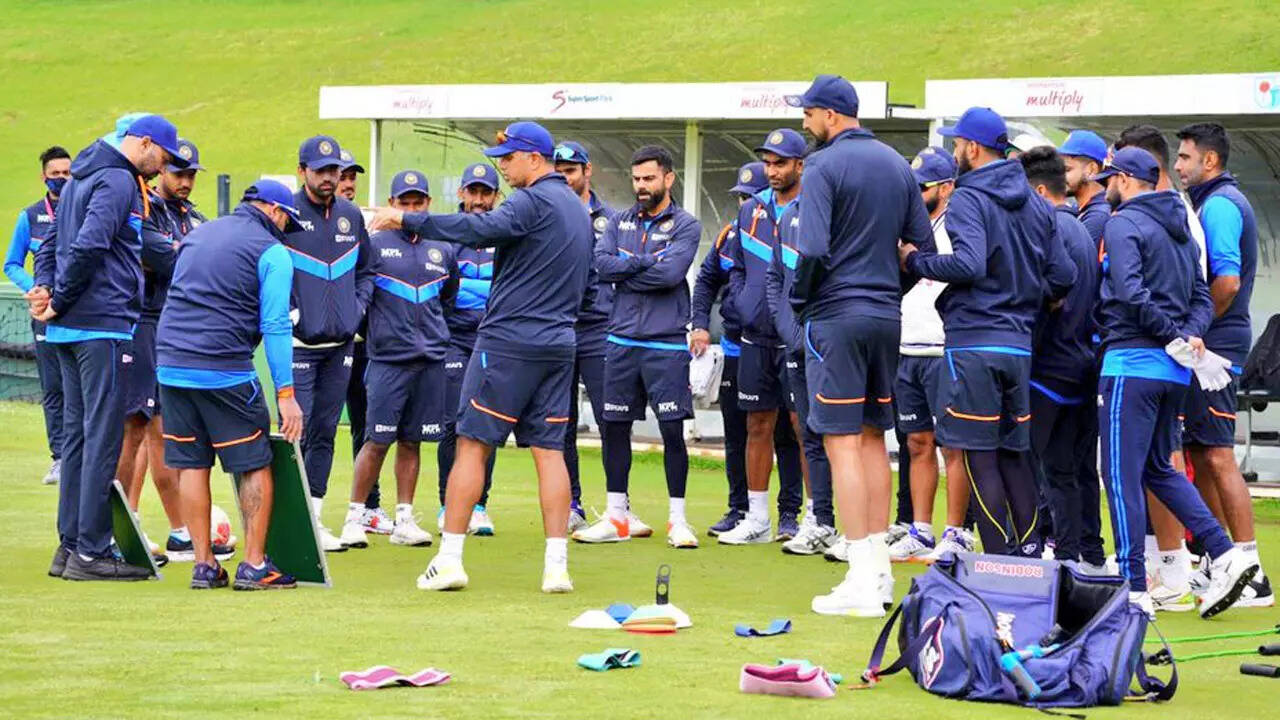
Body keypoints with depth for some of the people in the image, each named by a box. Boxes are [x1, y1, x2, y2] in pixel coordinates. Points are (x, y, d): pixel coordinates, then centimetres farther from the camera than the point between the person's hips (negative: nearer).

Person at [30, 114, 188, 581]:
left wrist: (46, 288, 5)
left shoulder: (80, 179, 20)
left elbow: (51, 245, 22)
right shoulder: (119, 183, -11)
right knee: (103, 436, -8)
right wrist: (58, 303, -14)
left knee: (78, 433, 12)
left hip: (68, 331, 10)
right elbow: (89, 246, -22)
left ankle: (70, 545, 15)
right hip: (102, 325, -10)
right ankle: (90, 551, -8)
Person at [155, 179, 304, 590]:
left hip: (170, 366, 6)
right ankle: (254, 566, 1)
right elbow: (275, 326, -9)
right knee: (255, 465, 4)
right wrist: (286, 394, -9)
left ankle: (203, 564, 11)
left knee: (191, 464, 9)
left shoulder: (197, 235, 19)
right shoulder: (271, 252, -2)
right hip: (225, 371, -6)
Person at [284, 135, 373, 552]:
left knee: (325, 434, 10)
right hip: (298, 343, -5)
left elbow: (365, 270, 22)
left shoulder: (351, 217, 11)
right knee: (296, 432, -9)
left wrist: (358, 307, 7)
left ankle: (314, 518, 16)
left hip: (340, 345, 6)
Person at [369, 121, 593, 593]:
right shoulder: (577, 208, 16)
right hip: (558, 345, 8)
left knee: (473, 444, -3)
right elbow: (586, 283, 24)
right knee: (549, 451, 5)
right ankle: (556, 566, 0)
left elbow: (479, 229, -27)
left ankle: (449, 558, -5)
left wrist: (408, 220, -26)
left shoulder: (534, 201, -12)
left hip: (509, 342, -8)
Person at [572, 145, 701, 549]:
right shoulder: (620, 222, 12)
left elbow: (671, 273, -17)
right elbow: (601, 265, -2)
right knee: (614, 427, 6)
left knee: (672, 430, -4)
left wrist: (624, 273, -7)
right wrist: (646, 262, -10)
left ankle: (677, 520, 4)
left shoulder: (684, 225, -1)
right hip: (622, 339, 5)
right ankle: (616, 518, 14)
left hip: (665, 344, -4)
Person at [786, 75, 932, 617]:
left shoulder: (824, 166, -11)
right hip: (887, 317, 7)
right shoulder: (897, 165, 12)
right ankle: (879, 569, 16)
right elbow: (924, 244, 12)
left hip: (837, 315, -7)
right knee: (872, 439, 15)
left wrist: (799, 301, -4)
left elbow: (813, 250, -20)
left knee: (842, 444, -7)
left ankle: (861, 582, -11)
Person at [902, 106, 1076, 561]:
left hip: (974, 341, -7)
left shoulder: (969, 200, -9)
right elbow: (1064, 275, 13)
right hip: (1020, 344, 7)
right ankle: (1029, 554, 12)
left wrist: (915, 261, -10)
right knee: (1014, 452, 13)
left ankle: (999, 561, -7)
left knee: (980, 456, -5)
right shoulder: (1036, 204, 14)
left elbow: (969, 264, -24)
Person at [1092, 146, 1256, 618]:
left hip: (1132, 362, -8)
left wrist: (1171, 335, -12)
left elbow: (1130, 291, -21)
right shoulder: (1179, 229, 19)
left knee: (1122, 474, -4)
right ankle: (1225, 555, 5)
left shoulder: (1123, 224, -7)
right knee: (1158, 468, 18)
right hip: (1172, 368, 8)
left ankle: (1135, 589, -6)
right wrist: (1188, 335, 0)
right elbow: (1202, 297, 17)